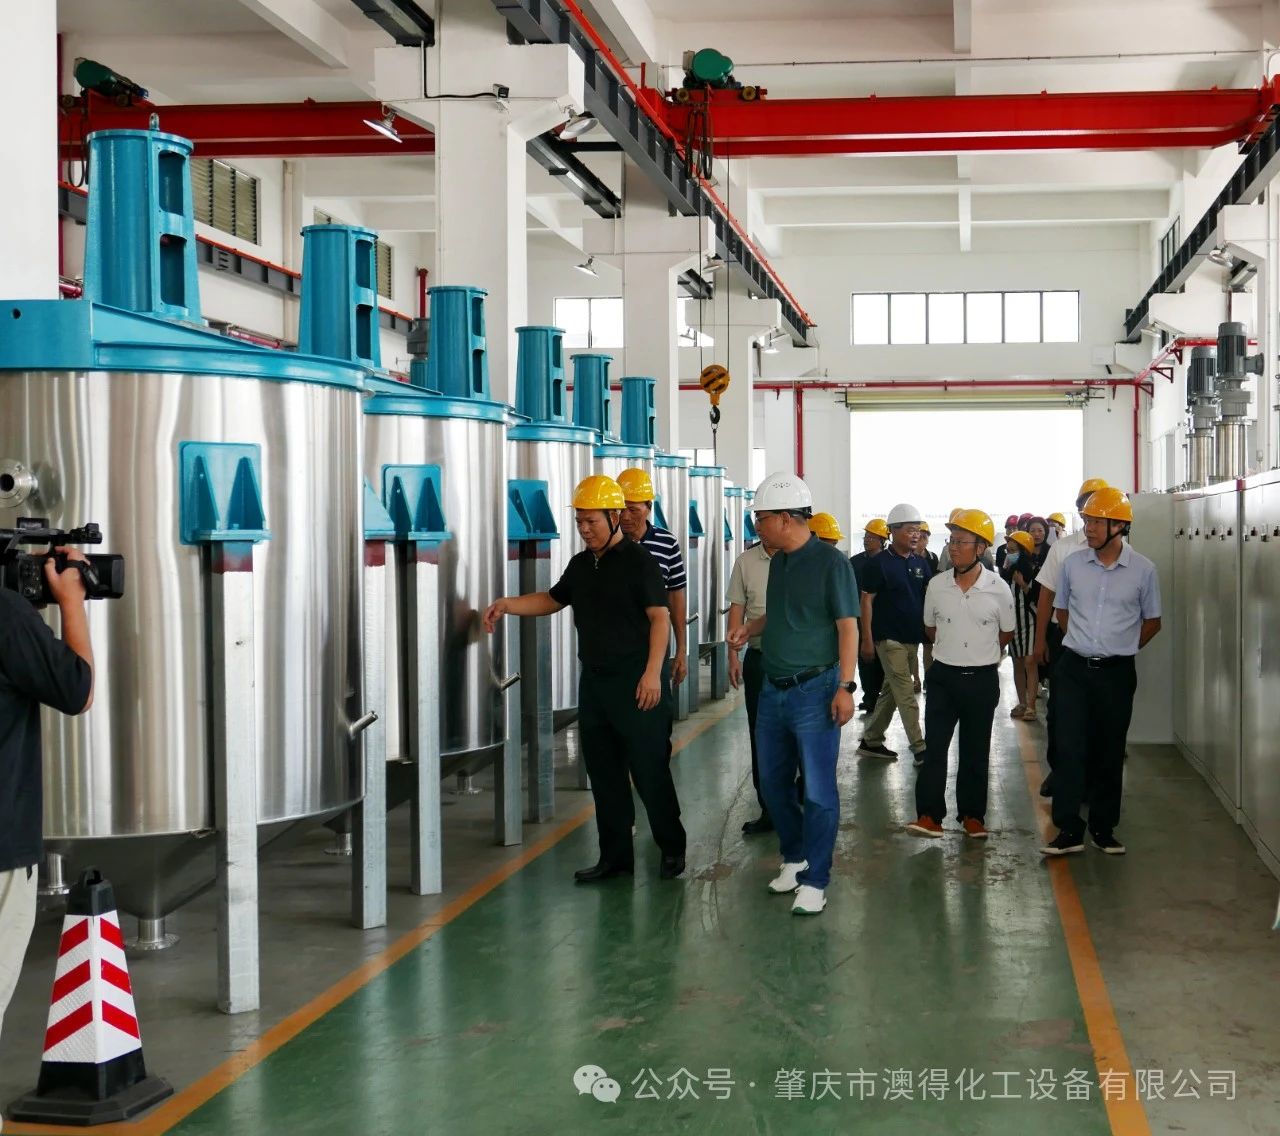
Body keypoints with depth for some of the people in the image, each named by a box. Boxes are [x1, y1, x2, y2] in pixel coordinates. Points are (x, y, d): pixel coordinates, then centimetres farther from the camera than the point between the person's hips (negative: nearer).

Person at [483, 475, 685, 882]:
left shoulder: (638, 561, -9)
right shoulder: (581, 564, 13)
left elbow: (659, 616, -12)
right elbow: (552, 600, 25)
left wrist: (653, 672, -20)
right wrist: (507, 605, 9)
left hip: (634, 682, -7)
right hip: (594, 680, 7)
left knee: (650, 770, -1)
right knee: (604, 772, 10)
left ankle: (672, 848, 13)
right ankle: (615, 855, 19)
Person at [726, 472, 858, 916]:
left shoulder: (830, 562, -13)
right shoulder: (778, 562, 10)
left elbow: (847, 627, -13)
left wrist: (845, 687, -19)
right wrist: (750, 628, 6)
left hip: (814, 691, -8)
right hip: (774, 690, 8)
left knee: (818, 791, -2)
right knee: (774, 784, 15)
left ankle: (815, 881, 6)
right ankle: (795, 857, 32)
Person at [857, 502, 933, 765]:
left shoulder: (920, 564, 9)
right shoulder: (879, 564, -9)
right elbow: (867, 601, -9)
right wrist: (867, 639, -12)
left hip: (912, 638, 7)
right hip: (889, 638, -7)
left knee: (890, 691, 13)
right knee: (906, 695, -7)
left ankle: (871, 741, 23)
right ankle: (920, 749, -6)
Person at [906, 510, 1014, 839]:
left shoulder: (998, 589, -10)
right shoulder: (937, 585, -3)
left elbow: (1006, 633, 6)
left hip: (982, 679, -1)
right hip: (943, 676, 2)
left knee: (975, 750, 9)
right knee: (935, 746, -4)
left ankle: (972, 815, 17)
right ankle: (930, 815, -3)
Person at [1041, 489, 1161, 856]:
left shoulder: (1143, 570, -5)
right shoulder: (1072, 564, -1)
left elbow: (1152, 622, 8)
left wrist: (1120, 649, 7)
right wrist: (1085, 644, 10)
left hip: (1117, 673, -1)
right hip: (1074, 669, 1)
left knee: (1109, 752, 8)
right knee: (1070, 748, -5)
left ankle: (1103, 828, 19)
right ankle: (1069, 830, -2)